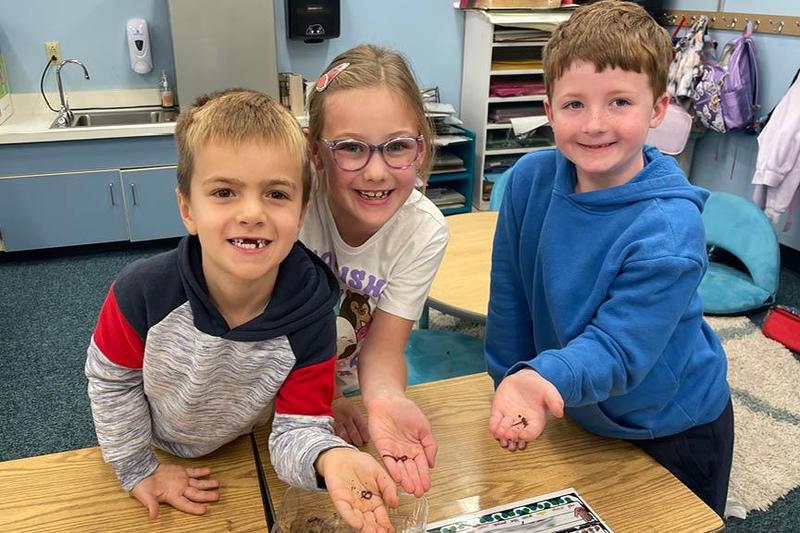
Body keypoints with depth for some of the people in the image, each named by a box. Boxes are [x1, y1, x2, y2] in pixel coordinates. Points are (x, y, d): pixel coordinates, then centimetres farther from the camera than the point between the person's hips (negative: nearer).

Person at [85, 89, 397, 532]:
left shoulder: (310, 317, -33)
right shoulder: (142, 292, -33)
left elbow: (297, 428, -27)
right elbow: (110, 381, -15)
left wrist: (330, 458, -50)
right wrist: (138, 471, -7)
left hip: (246, 460, 0)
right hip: (158, 451, 1)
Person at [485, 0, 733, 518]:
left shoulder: (669, 231, -32)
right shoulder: (530, 179, -18)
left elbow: (619, 348, -33)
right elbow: (510, 297, -8)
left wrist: (546, 378, -52)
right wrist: (513, 386, -2)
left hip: (674, 434, -4)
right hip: (580, 417, 4)